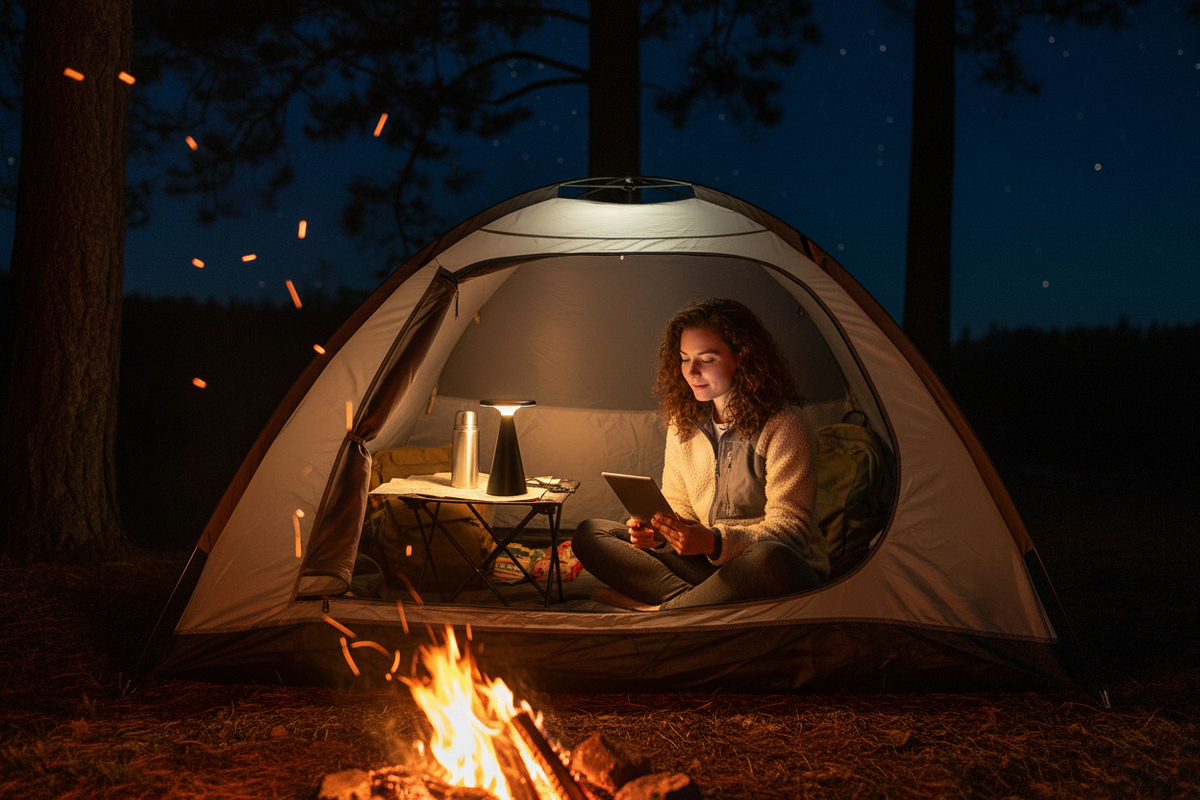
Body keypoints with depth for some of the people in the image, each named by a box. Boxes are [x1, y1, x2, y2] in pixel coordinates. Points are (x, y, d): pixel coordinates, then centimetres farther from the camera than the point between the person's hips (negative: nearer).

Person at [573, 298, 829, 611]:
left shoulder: (784, 426, -14)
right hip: (708, 565, 6)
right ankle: (696, 600, -22)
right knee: (590, 533, -5)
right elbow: (679, 507, 11)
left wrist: (714, 541, -32)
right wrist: (657, 529, -13)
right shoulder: (683, 424, 6)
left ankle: (658, 612, -23)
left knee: (770, 560, -43)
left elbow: (789, 527, -17)